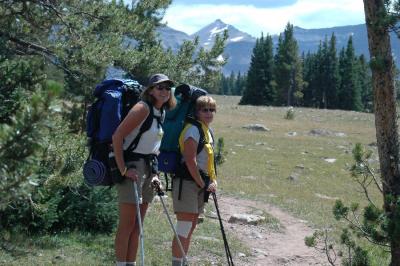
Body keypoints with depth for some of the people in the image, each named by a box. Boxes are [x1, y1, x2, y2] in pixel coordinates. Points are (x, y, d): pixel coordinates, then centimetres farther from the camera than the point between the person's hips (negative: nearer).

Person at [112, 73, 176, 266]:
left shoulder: (161, 113, 13)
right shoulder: (143, 108, -12)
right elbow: (117, 137, -18)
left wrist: (154, 174, 11)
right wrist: (123, 170, -21)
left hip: (148, 169, 9)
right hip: (132, 167, -9)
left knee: (137, 225, 11)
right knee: (127, 224, -6)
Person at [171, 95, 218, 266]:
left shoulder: (208, 132, 16)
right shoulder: (193, 129, -12)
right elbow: (190, 161, -19)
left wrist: (213, 181, 7)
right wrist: (202, 184, -14)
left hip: (200, 184, 9)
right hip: (187, 182, -9)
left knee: (190, 228, 13)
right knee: (184, 228, -11)